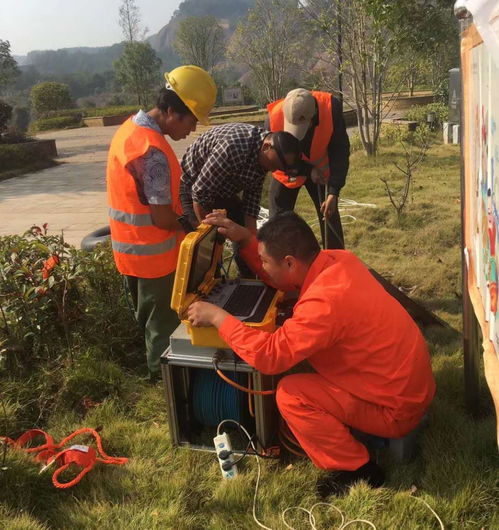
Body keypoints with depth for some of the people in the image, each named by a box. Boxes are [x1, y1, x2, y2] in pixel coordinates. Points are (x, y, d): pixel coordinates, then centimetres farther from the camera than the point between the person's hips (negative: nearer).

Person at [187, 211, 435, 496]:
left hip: (397, 409, -9)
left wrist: (217, 317, -19)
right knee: (311, 358, 17)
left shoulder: (325, 302, -32)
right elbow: (283, 279, 9)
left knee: (290, 395, -13)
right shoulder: (339, 259, -6)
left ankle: (359, 470, 1)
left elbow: (269, 355, -29)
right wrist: (244, 239, -2)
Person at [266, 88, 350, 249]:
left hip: (320, 169, 1)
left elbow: (340, 152, -25)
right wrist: (308, 171, -23)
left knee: (330, 216, 3)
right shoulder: (274, 117, -32)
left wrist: (333, 192, -30)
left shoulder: (332, 109, -32)